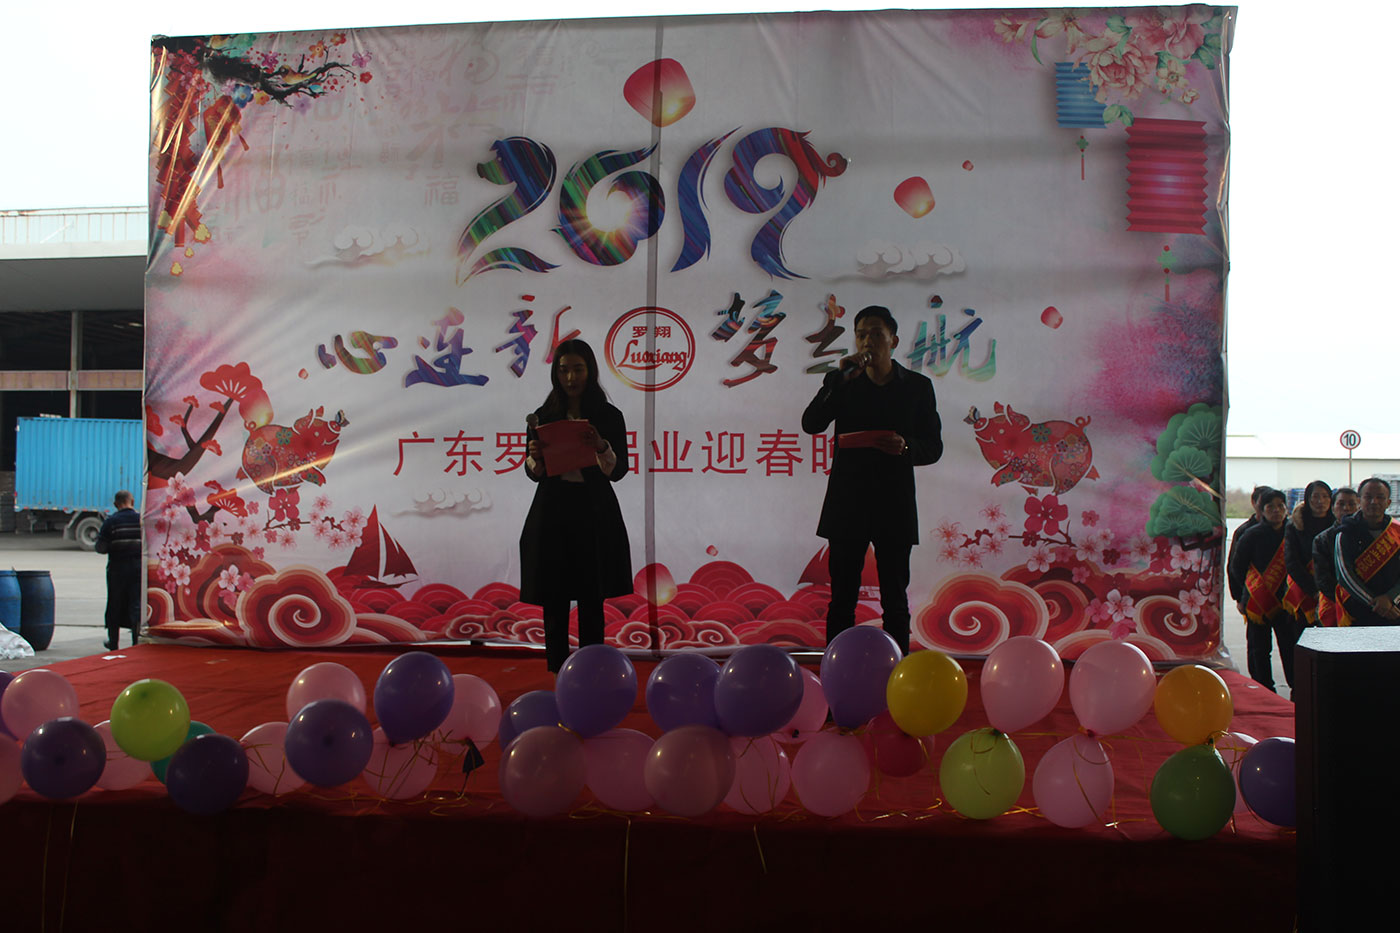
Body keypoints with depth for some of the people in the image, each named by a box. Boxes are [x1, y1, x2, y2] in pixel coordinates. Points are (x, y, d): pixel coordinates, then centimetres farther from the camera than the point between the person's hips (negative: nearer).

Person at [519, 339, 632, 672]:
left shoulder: (609, 416, 1)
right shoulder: (543, 416, 5)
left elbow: (618, 471, -2)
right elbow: (533, 473, 9)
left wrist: (602, 447, -21)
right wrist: (534, 458, -13)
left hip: (594, 513, -1)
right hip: (552, 511, 1)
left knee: (592, 601, 4)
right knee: (553, 600, 3)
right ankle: (556, 670, 12)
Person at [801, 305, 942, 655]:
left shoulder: (917, 386, 6)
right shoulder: (841, 382, 7)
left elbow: (933, 447, 5)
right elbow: (811, 423, -8)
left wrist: (905, 446, -17)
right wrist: (842, 379, -15)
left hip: (895, 507, 0)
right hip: (847, 506, 0)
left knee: (895, 599, 5)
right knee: (842, 598, 3)